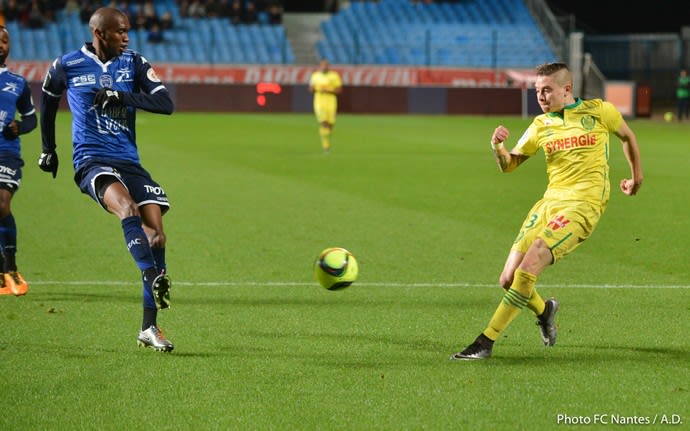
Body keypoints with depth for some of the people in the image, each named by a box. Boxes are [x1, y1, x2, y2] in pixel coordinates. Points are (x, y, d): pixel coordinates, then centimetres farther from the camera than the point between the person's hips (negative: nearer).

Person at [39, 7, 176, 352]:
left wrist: (122, 96, -15)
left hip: (129, 162, 4)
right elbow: (48, 103, 21)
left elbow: (166, 103, -4)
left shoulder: (134, 63, 6)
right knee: (128, 207, -35)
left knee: (156, 235, -5)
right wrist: (48, 150, 26)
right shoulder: (66, 66, 1)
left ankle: (149, 328, 3)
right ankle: (153, 276, -48)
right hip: (91, 161, -4)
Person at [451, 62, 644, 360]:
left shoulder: (599, 112, 2)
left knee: (527, 270, -23)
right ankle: (544, 311, 31)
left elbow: (627, 137, 22)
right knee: (509, 279, -4)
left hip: (582, 204, -5)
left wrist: (636, 177, 29)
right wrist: (498, 147, -8)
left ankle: (485, 343, -17)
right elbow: (508, 165, 14)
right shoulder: (541, 125, 11)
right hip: (549, 201, 5)